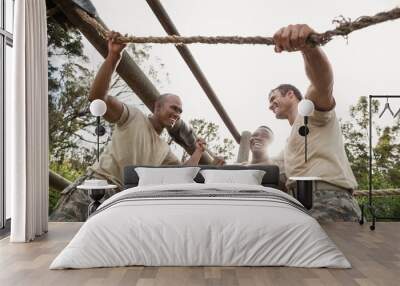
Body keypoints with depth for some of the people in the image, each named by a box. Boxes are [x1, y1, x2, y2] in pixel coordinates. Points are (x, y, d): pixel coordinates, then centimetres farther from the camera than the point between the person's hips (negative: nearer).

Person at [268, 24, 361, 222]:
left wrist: (308, 46, -37)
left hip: (329, 201, -9)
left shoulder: (311, 109, 9)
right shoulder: (292, 142, 36)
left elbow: (323, 82, -15)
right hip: (305, 207, 9)